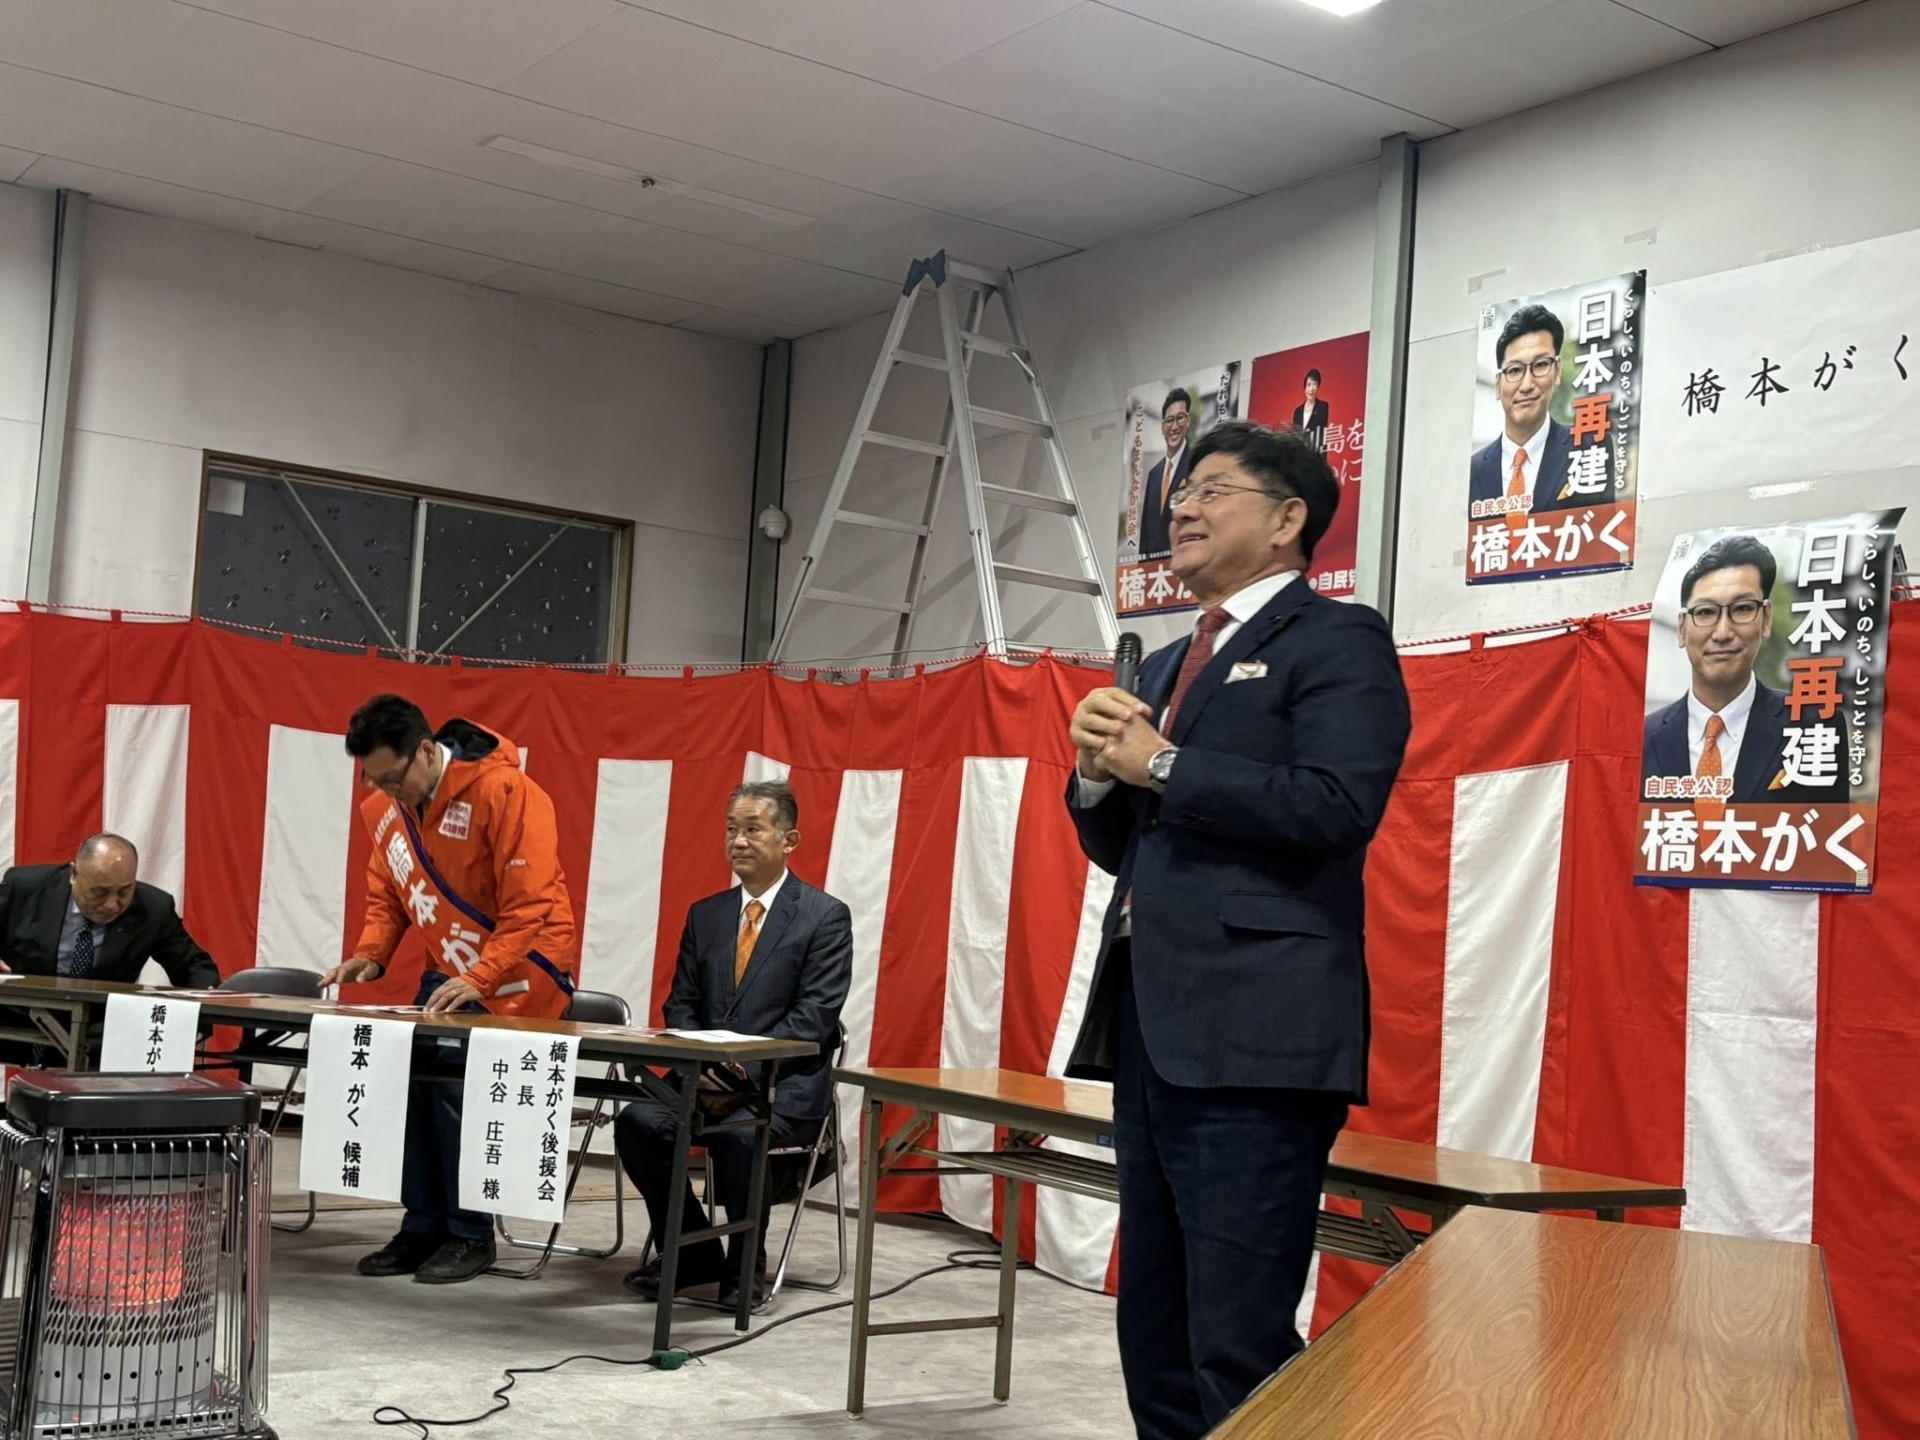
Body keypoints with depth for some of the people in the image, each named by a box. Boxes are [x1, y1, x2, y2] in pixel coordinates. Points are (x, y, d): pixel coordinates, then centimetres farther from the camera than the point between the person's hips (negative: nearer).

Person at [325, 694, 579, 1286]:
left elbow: (531, 906, -24)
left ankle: (470, 1235, -5)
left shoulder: (504, 792, -22)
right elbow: (386, 897, 11)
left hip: (519, 971, -7)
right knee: (411, 1076, -8)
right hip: (450, 971, 7)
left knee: (456, 1079, -20)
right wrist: (369, 955, -8)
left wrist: (479, 980, -32)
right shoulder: (386, 807, 1)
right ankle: (422, 1227, 7)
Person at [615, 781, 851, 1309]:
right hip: (703, 1076, 5)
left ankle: (746, 1262, -8)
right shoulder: (705, 914, 16)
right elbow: (681, 1005, 11)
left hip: (786, 1085, -5)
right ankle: (692, 1252, -1)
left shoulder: (825, 917, -2)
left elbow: (813, 1018, -10)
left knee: (736, 1132, -35)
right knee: (637, 1122, -22)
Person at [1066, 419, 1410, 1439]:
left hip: (1253, 1038, -9)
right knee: (1154, 1335, 15)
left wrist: (1161, 765, -12)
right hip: (1151, 1029, 9)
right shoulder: (1168, 666, 22)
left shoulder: (1339, 640, -3)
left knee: (1241, 1353, -7)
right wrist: (1102, 772, 2)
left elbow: (1336, 808, -19)